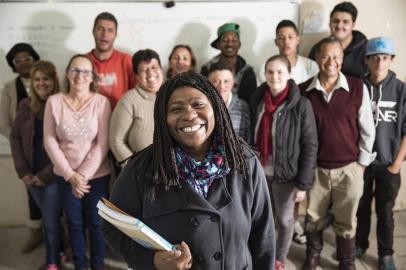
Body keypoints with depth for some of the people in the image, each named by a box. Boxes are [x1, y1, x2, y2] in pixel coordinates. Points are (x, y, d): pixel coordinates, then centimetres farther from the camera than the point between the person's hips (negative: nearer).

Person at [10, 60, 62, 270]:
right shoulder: (25, 106, 3)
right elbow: (15, 138, 6)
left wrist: (46, 174, -13)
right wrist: (22, 171, -2)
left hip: (55, 175, -4)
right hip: (33, 176, 5)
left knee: (50, 221, 3)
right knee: (49, 219, 17)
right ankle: (58, 251, 38)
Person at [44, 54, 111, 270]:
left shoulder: (101, 102, -9)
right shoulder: (54, 101, -4)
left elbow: (103, 144, -10)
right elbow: (50, 141, -4)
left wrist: (84, 174, -13)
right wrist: (70, 175, -10)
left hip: (97, 175, -1)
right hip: (65, 175, 2)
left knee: (96, 223, 10)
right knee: (74, 223, 14)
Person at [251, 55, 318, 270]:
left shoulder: (301, 105, -14)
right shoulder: (257, 100, -2)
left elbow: (310, 146, -12)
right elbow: (253, 137, 6)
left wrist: (303, 183, -13)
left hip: (286, 173, -3)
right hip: (259, 172, 3)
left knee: (284, 219, 15)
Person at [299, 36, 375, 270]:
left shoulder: (358, 88, -7)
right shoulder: (304, 91, -5)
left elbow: (367, 129, -1)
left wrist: (362, 163, 1)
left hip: (349, 168, -1)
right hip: (315, 168, 1)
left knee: (346, 222, 15)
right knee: (314, 218, 18)